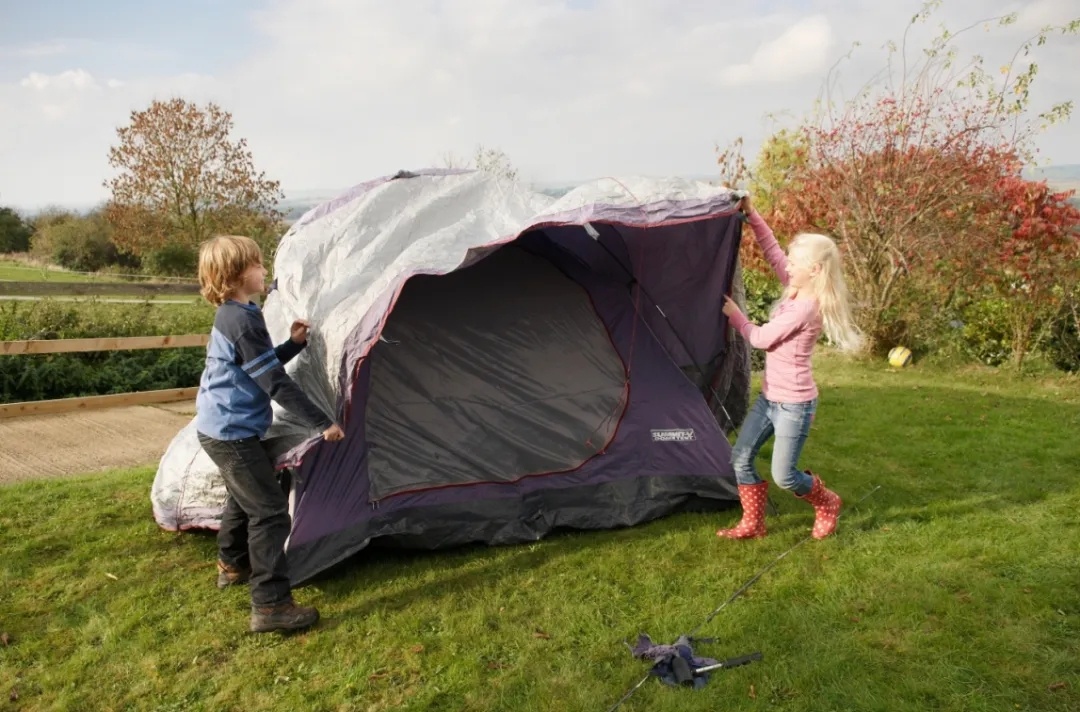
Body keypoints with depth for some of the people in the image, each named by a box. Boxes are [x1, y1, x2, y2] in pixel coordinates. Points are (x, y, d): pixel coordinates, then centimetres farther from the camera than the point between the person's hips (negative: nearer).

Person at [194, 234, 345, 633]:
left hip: (220, 429, 11)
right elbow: (275, 383, -24)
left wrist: (294, 343, 8)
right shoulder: (242, 320, -22)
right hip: (234, 434, -11)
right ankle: (271, 606, -9)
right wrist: (322, 423, -20)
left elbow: (260, 368, 20)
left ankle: (233, 566, 48)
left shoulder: (230, 316, 10)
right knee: (269, 511, -10)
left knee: (243, 497, 28)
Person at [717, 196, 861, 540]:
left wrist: (733, 314, -5)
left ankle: (827, 504, 31)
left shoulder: (806, 307, -24)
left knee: (784, 476, 1)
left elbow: (761, 338, -17)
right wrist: (752, 215, 0)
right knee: (740, 458, 6)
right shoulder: (797, 290, 1)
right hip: (768, 398, 9)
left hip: (794, 404, -9)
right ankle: (752, 524, 21)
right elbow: (773, 250, 7)